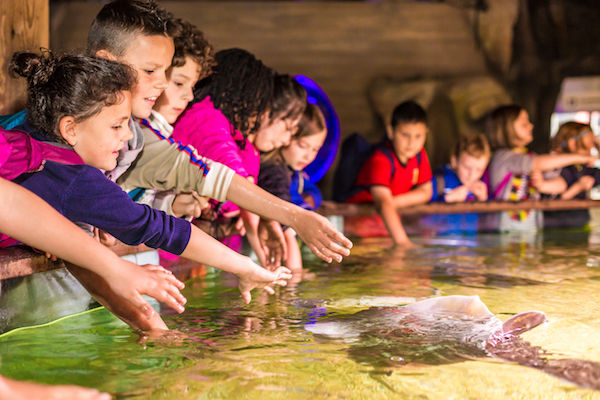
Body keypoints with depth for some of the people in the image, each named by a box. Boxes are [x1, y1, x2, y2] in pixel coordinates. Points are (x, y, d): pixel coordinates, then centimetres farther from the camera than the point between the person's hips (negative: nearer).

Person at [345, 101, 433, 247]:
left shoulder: (419, 155, -3)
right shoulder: (380, 160, -27)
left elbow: (426, 192, 5)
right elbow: (383, 202, -40)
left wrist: (394, 201, -14)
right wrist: (401, 241, -54)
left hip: (391, 215, 7)